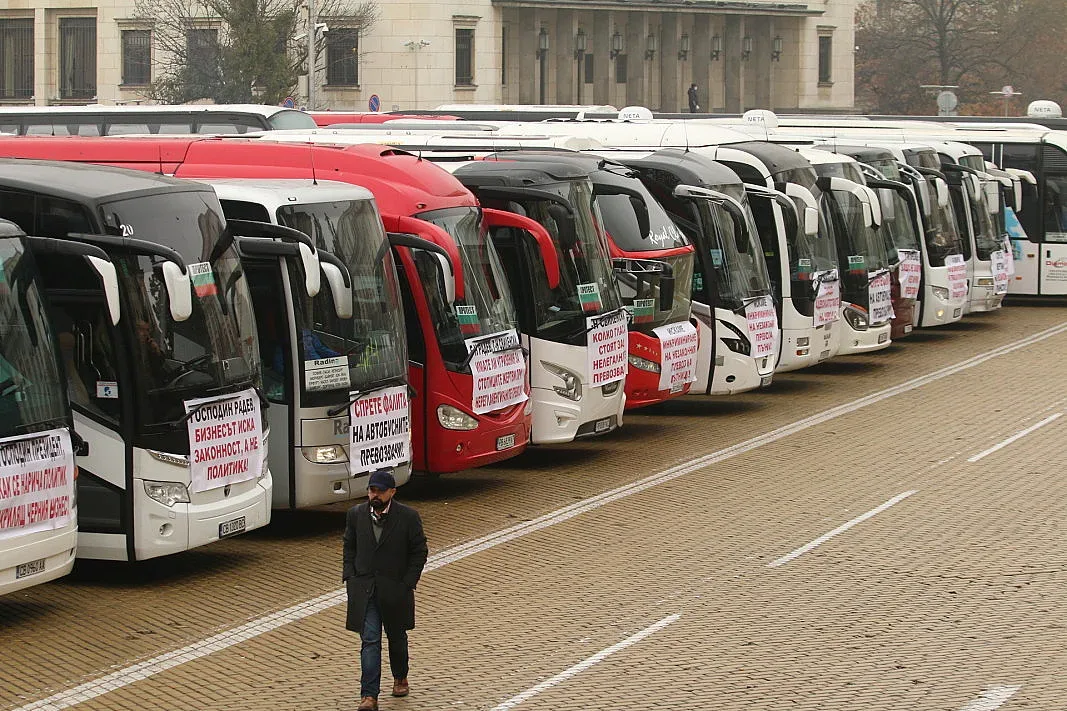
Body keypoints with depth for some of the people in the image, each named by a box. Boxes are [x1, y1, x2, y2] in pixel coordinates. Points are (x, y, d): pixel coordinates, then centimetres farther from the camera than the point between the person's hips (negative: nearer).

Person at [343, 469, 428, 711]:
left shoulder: (408, 517, -9)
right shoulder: (356, 515, 0)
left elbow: (419, 552, -3)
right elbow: (349, 547, 11)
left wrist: (407, 584, -8)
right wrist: (350, 577, 1)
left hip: (395, 591, -1)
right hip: (364, 589, 1)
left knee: (397, 637, 18)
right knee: (370, 641, -7)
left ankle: (400, 678, 43)